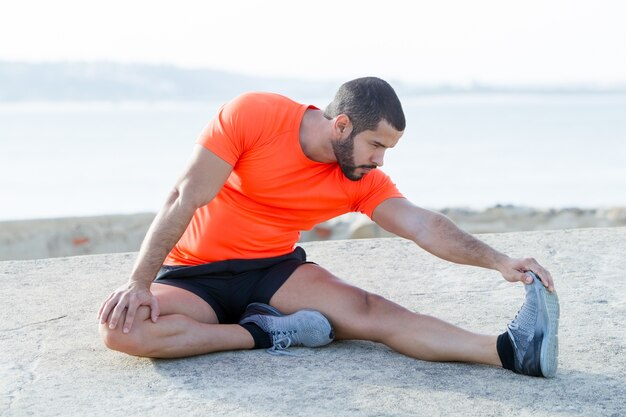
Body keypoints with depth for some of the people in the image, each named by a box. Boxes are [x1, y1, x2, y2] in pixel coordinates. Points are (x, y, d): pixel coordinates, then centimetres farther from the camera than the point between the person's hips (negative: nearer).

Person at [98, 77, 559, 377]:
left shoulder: (363, 182, -5)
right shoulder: (253, 115, -19)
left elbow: (424, 226, -12)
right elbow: (186, 199, -20)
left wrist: (498, 261, -27)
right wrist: (139, 283, -23)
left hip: (276, 269, 2)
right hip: (191, 274, -2)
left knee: (370, 312, -23)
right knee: (122, 327, -34)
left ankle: (511, 349, -36)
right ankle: (268, 333, -26)